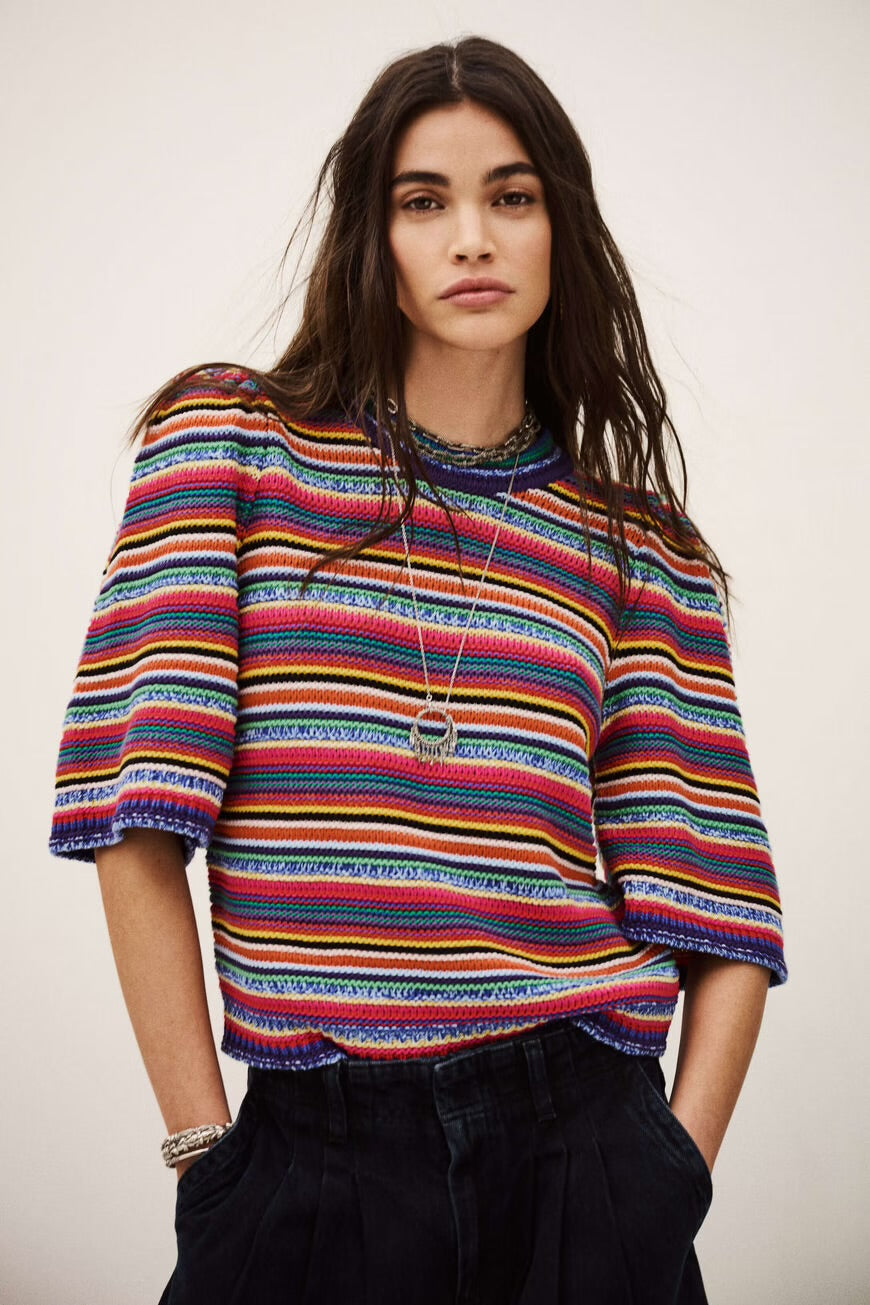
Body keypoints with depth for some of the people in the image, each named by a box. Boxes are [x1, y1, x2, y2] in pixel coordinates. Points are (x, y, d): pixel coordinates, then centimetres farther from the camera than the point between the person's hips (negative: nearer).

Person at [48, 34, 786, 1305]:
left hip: (578, 1142, 2)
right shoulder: (230, 442, 1)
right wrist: (203, 1141, -9)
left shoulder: (644, 554, 6)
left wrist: (672, 1175, -6)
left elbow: (721, 914, 3)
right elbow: (140, 824, -6)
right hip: (312, 1155, -1)